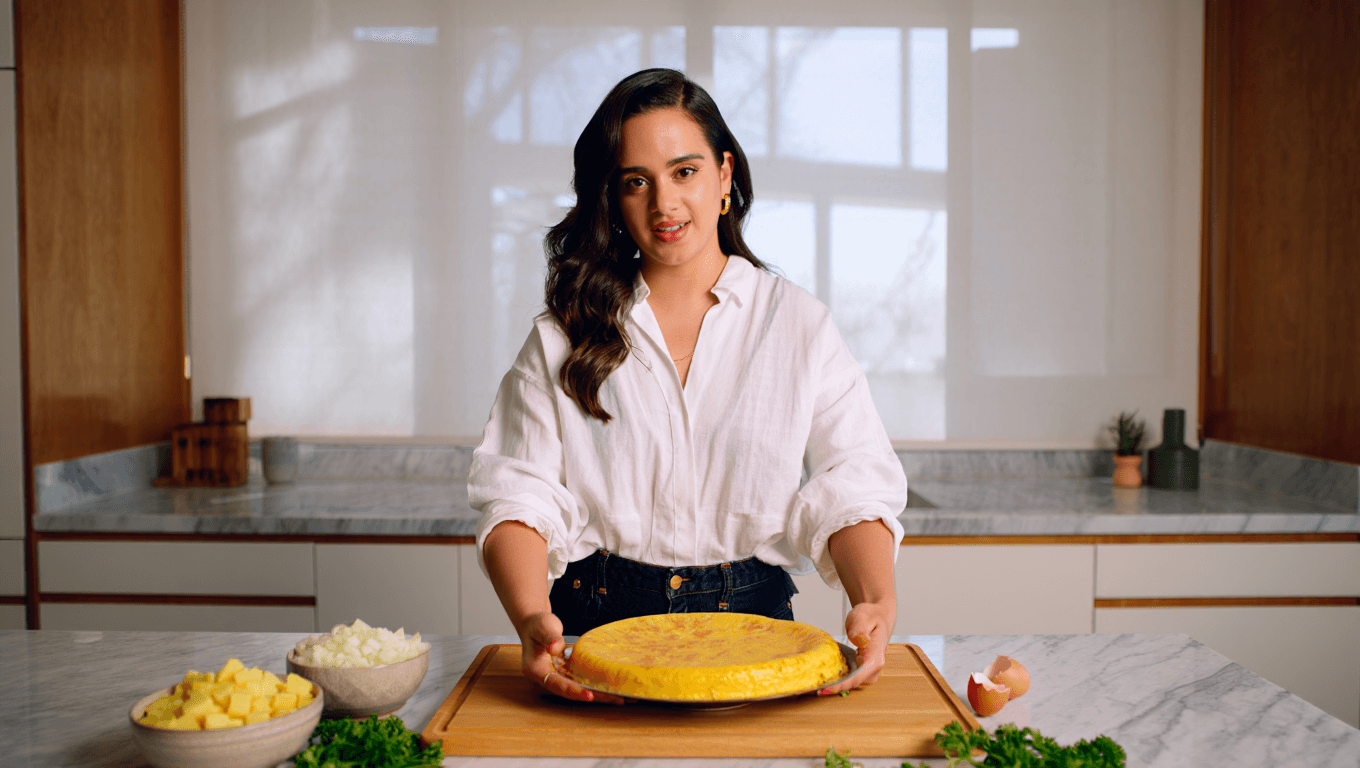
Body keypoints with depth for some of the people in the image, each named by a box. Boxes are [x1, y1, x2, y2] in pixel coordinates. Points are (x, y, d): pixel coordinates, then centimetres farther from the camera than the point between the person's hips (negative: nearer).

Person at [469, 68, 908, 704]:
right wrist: (532, 619, -22)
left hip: (752, 616, 0)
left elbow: (852, 489, -1)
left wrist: (875, 603, -21)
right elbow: (519, 495, -3)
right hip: (598, 622, 0)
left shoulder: (799, 325, 6)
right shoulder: (564, 338, 6)